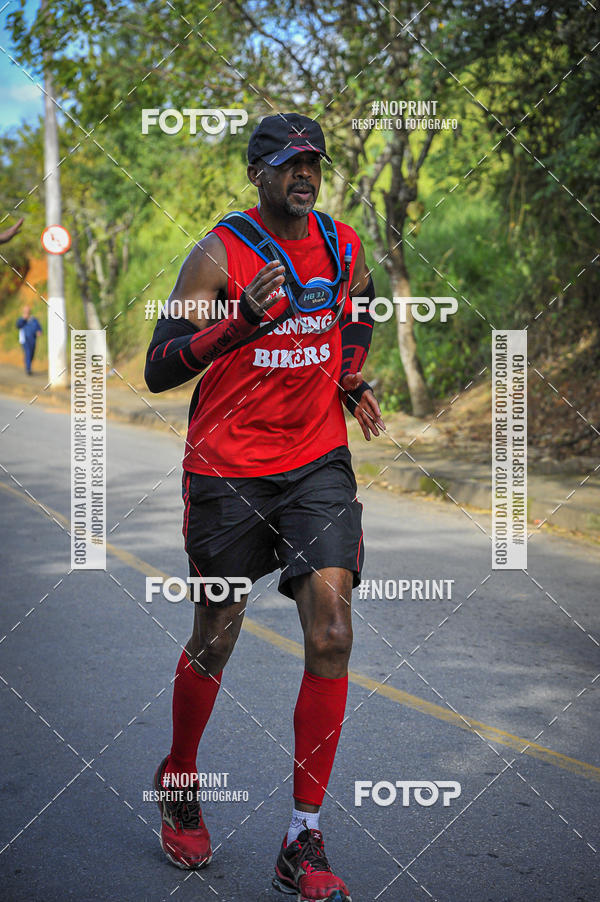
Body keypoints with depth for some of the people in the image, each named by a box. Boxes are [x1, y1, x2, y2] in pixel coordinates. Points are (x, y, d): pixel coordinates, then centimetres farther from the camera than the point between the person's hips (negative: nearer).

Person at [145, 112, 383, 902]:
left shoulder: (344, 247, 6)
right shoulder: (218, 255, -10)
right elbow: (158, 370, -15)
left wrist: (354, 381, 8)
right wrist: (243, 325, -30)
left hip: (319, 462, 3)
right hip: (228, 469, -3)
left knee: (332, 634, -9)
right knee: (214, 642, 8)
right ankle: (179, 783, 37)